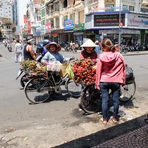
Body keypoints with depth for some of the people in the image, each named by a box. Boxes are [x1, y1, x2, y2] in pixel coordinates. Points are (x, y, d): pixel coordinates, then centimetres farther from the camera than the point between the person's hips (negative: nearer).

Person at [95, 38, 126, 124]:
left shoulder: (101, 57, -9)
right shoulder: (119, 56, -4)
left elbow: (98, 71, -5)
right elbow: (123, 69, 4)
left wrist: (97, 84, 3)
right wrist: (123, 81, 14)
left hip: (104, 81, -1)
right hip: (116, 81, 1)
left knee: (105, 100, 8)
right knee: (116, 100, 13)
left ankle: (105, 119, 18)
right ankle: (115, 118, 26)